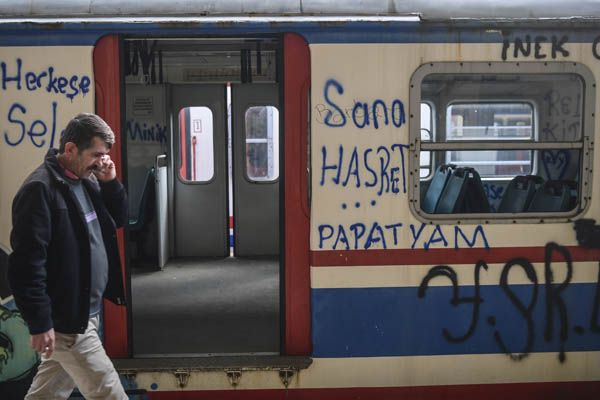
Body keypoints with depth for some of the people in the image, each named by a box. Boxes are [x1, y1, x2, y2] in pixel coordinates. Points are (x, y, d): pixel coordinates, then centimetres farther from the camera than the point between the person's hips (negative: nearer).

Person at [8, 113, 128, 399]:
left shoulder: (87, 180, 9)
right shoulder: (40, 189, -19)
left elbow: (118, 219, 18)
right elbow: (27, 262, -22)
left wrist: (110, 183, 0)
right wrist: (40, 324, -21)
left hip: (86, 310, 9)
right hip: (64, 320, -8)